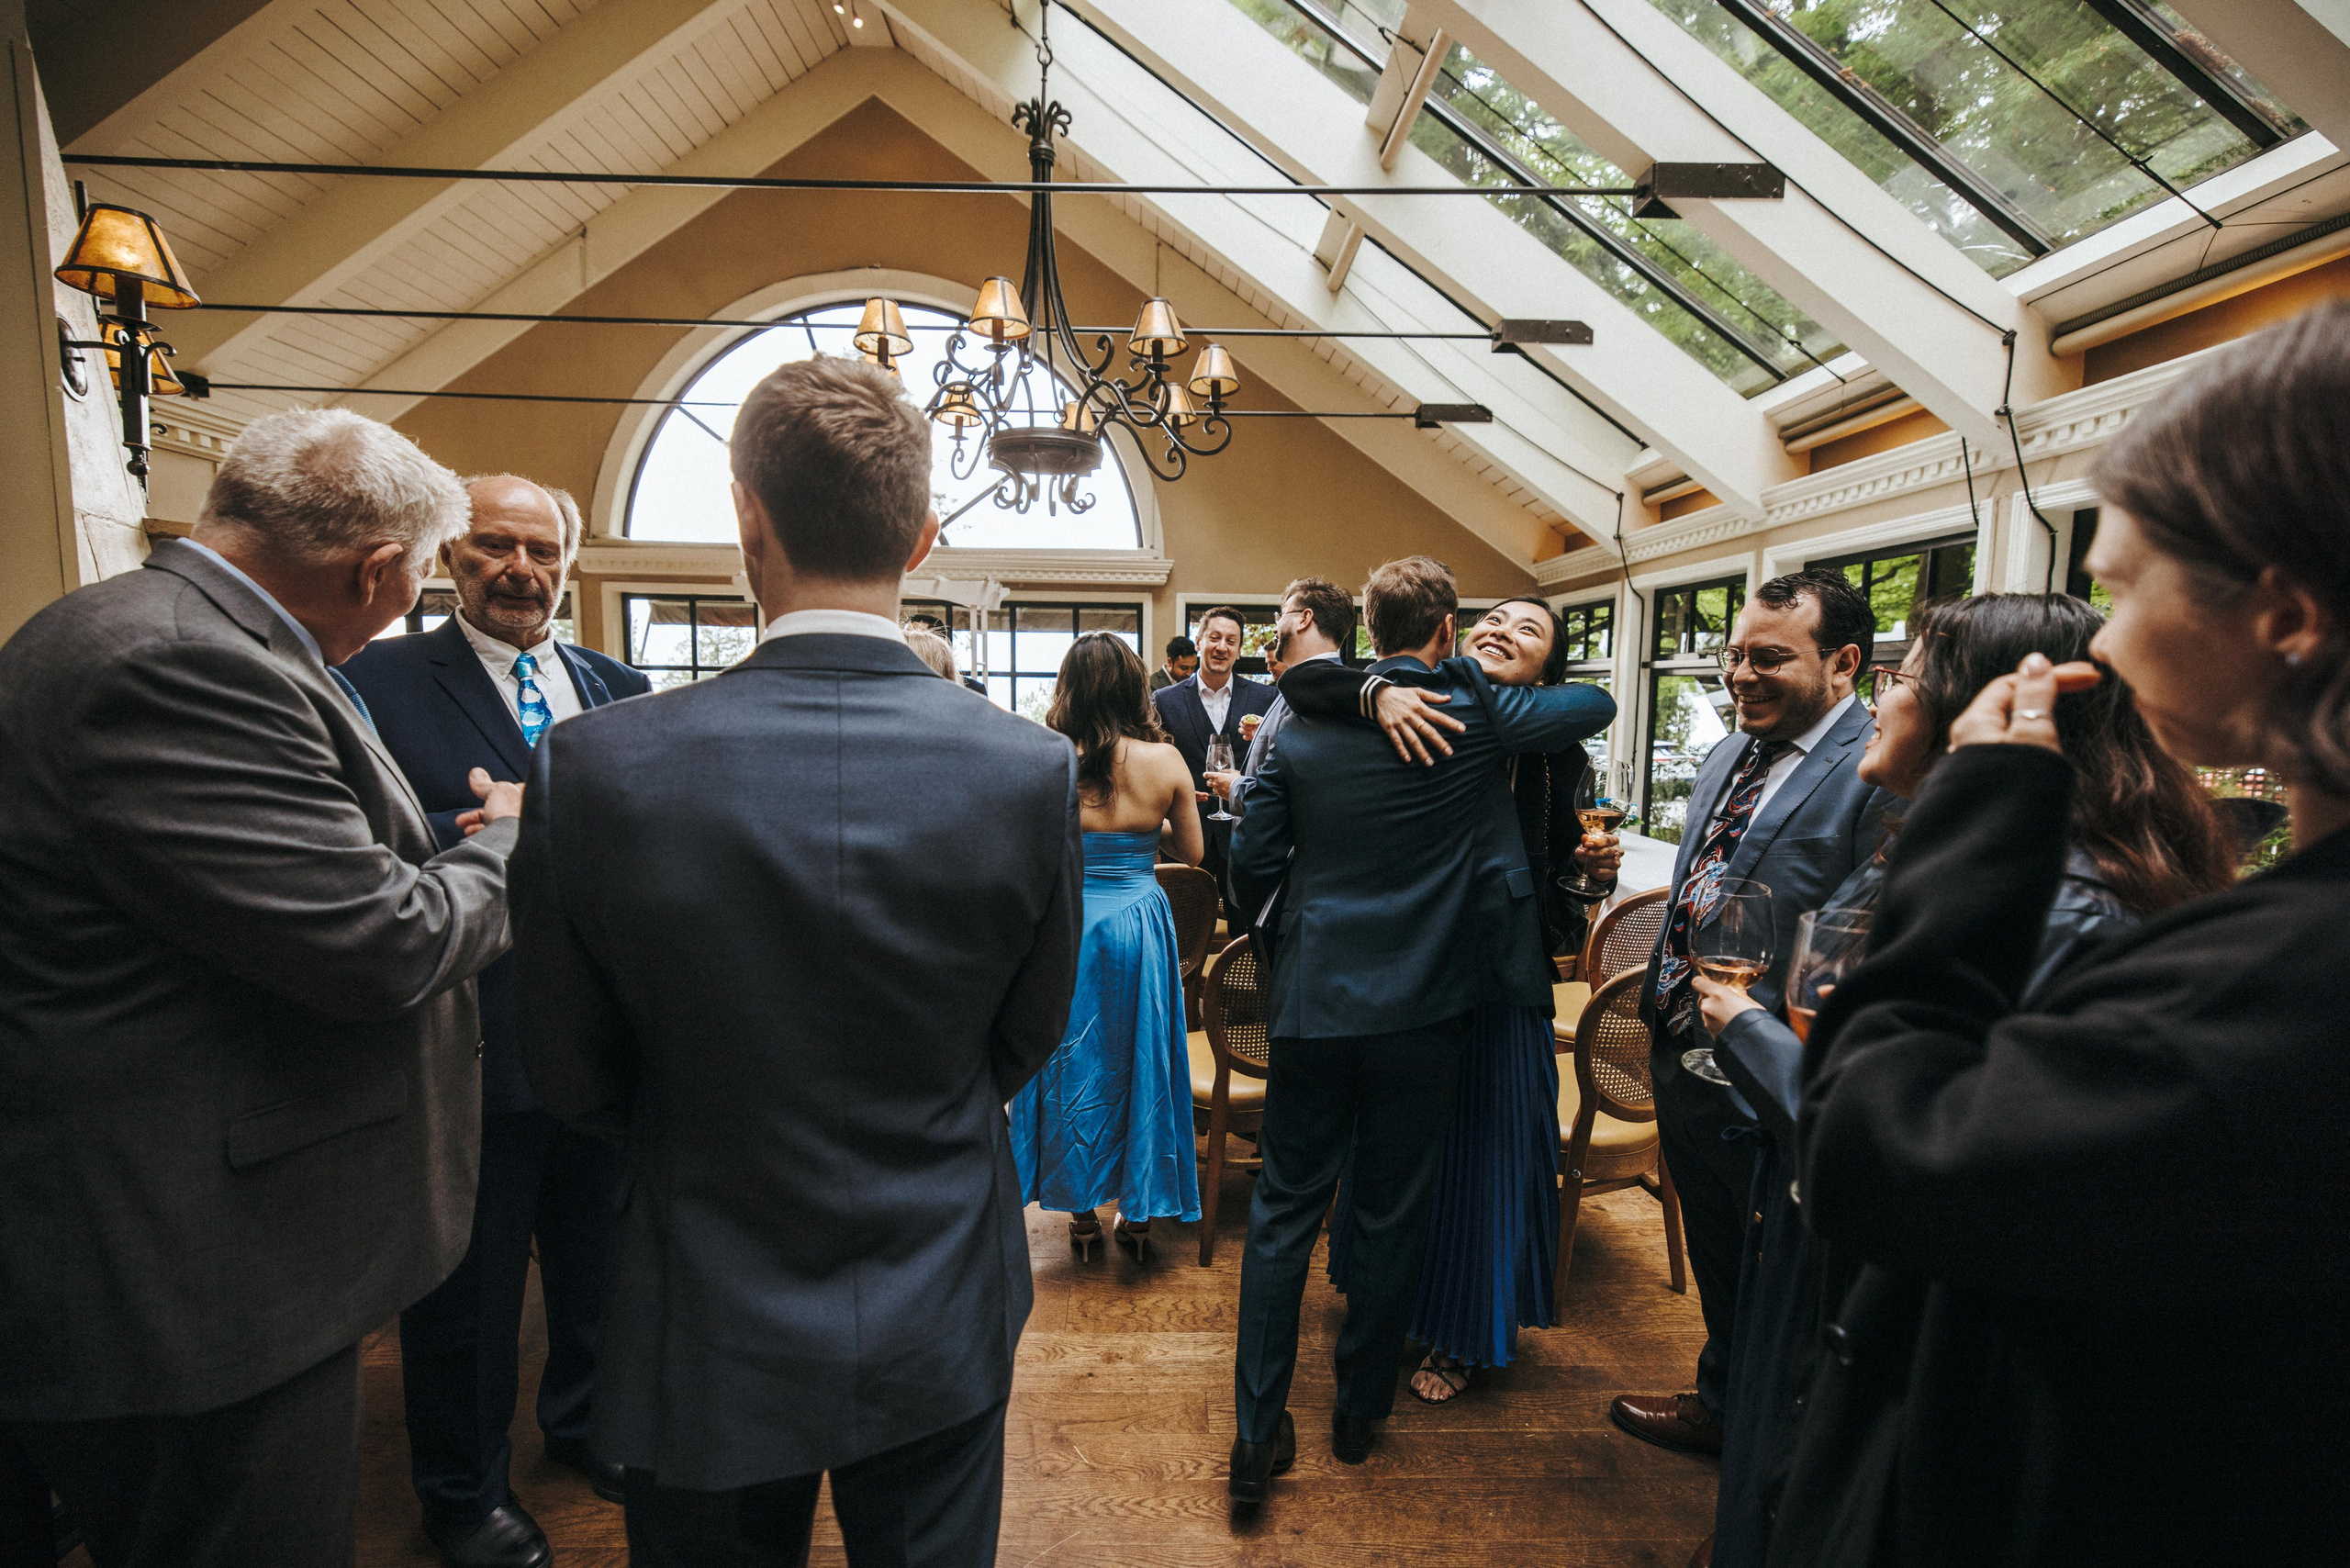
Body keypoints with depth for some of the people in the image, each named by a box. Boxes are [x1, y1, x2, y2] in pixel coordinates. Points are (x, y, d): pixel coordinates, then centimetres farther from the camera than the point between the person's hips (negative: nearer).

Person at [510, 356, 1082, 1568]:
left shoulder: (596, 766, -21)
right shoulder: (1032, 770, -19)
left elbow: (573, 1078, -7)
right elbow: (1027, 1040, -4)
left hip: (707, 1340, 0)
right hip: (940, 1326, 1)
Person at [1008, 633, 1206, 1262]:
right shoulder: (1165, 760, -9)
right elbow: (1192, 854, 3)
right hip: (1140, 920, 1)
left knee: (1070, 1062, 15)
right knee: (1138, 1058, 16)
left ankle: (1082, 1211, 28)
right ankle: (1138, 1212, 29)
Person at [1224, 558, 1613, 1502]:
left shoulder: (1303, 728, -3)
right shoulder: (1476, 716, -7)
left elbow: (1251, 867, -1)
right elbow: (1597, 707, 9)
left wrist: (1268, 921, 21)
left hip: (1312, 999, 1)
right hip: (1423, 1006, -1)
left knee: (1284, 1211, 11)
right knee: (1394, 1213, 15)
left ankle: (1259, 1435, 18)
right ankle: (1360, 1410, 32)